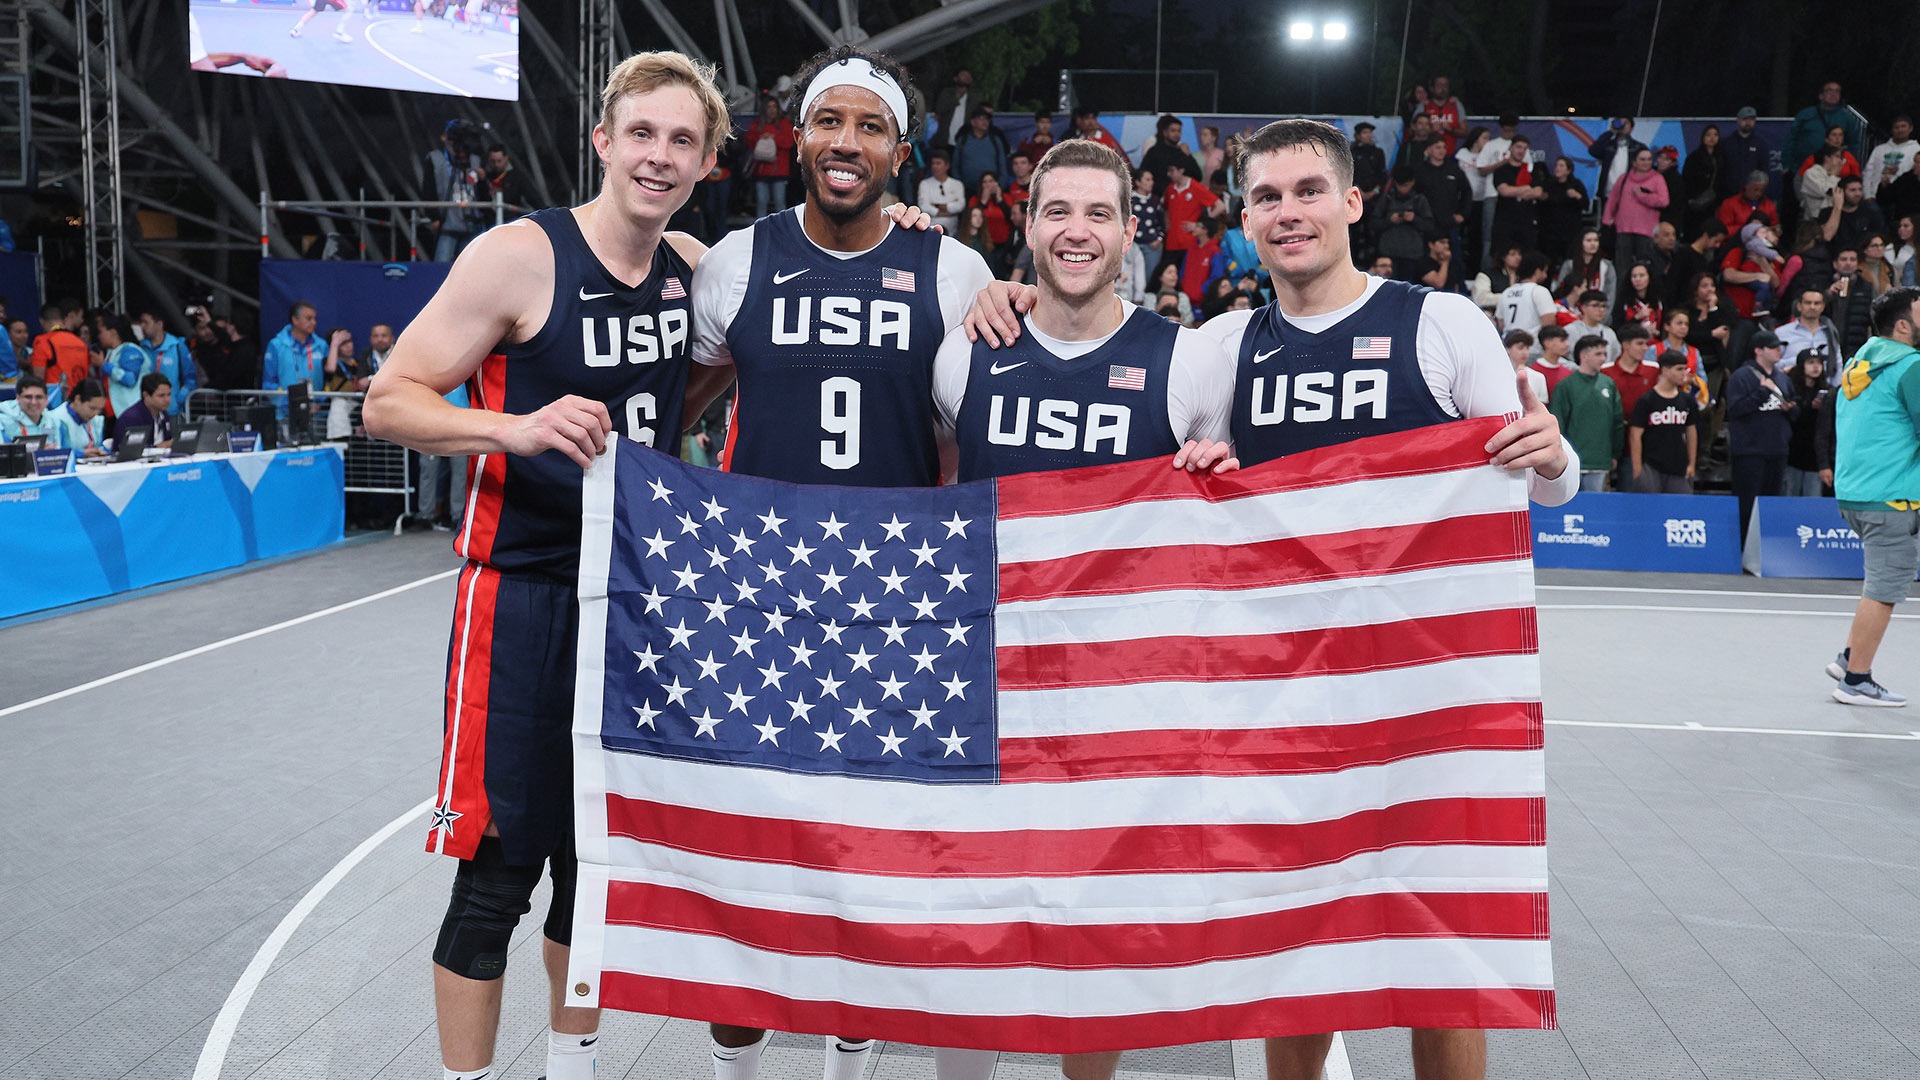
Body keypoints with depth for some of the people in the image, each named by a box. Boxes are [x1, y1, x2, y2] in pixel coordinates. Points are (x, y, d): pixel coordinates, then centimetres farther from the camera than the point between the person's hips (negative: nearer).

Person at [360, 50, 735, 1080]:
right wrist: (516, 427, -32)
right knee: (501, 869, -1)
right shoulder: (520, 256, -12)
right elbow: (388, 402, -12)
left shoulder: (695, 266, 5)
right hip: (524, 596, -6)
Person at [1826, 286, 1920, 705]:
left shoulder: (1859, 364, 15)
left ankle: (1850, 658, 20)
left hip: (1852, 492, 9)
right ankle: (1855, 681, 2)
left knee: (1883, 581, 20)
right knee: (1884, 590, -2)